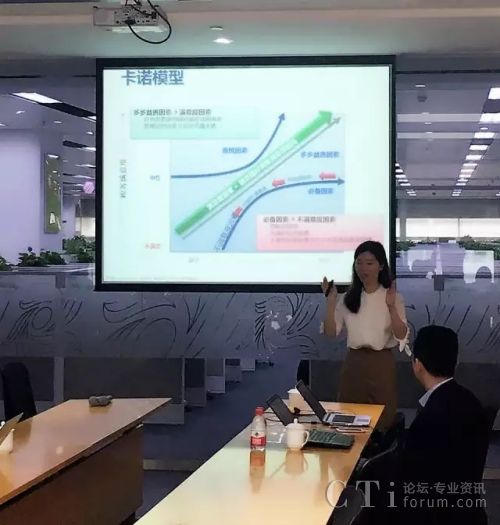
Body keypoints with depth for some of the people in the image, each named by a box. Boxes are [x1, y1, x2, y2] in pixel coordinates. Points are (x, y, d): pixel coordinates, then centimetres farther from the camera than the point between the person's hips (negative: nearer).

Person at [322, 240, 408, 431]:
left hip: (381, 364, -3)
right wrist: (330, 302, -12)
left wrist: (391, 307, -25)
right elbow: (331, 333, 0)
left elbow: (401, 336, -13)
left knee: (381, 421, 4)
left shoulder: (393, 297, -5)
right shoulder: (348, 298, 5)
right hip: (353, 363, 3)